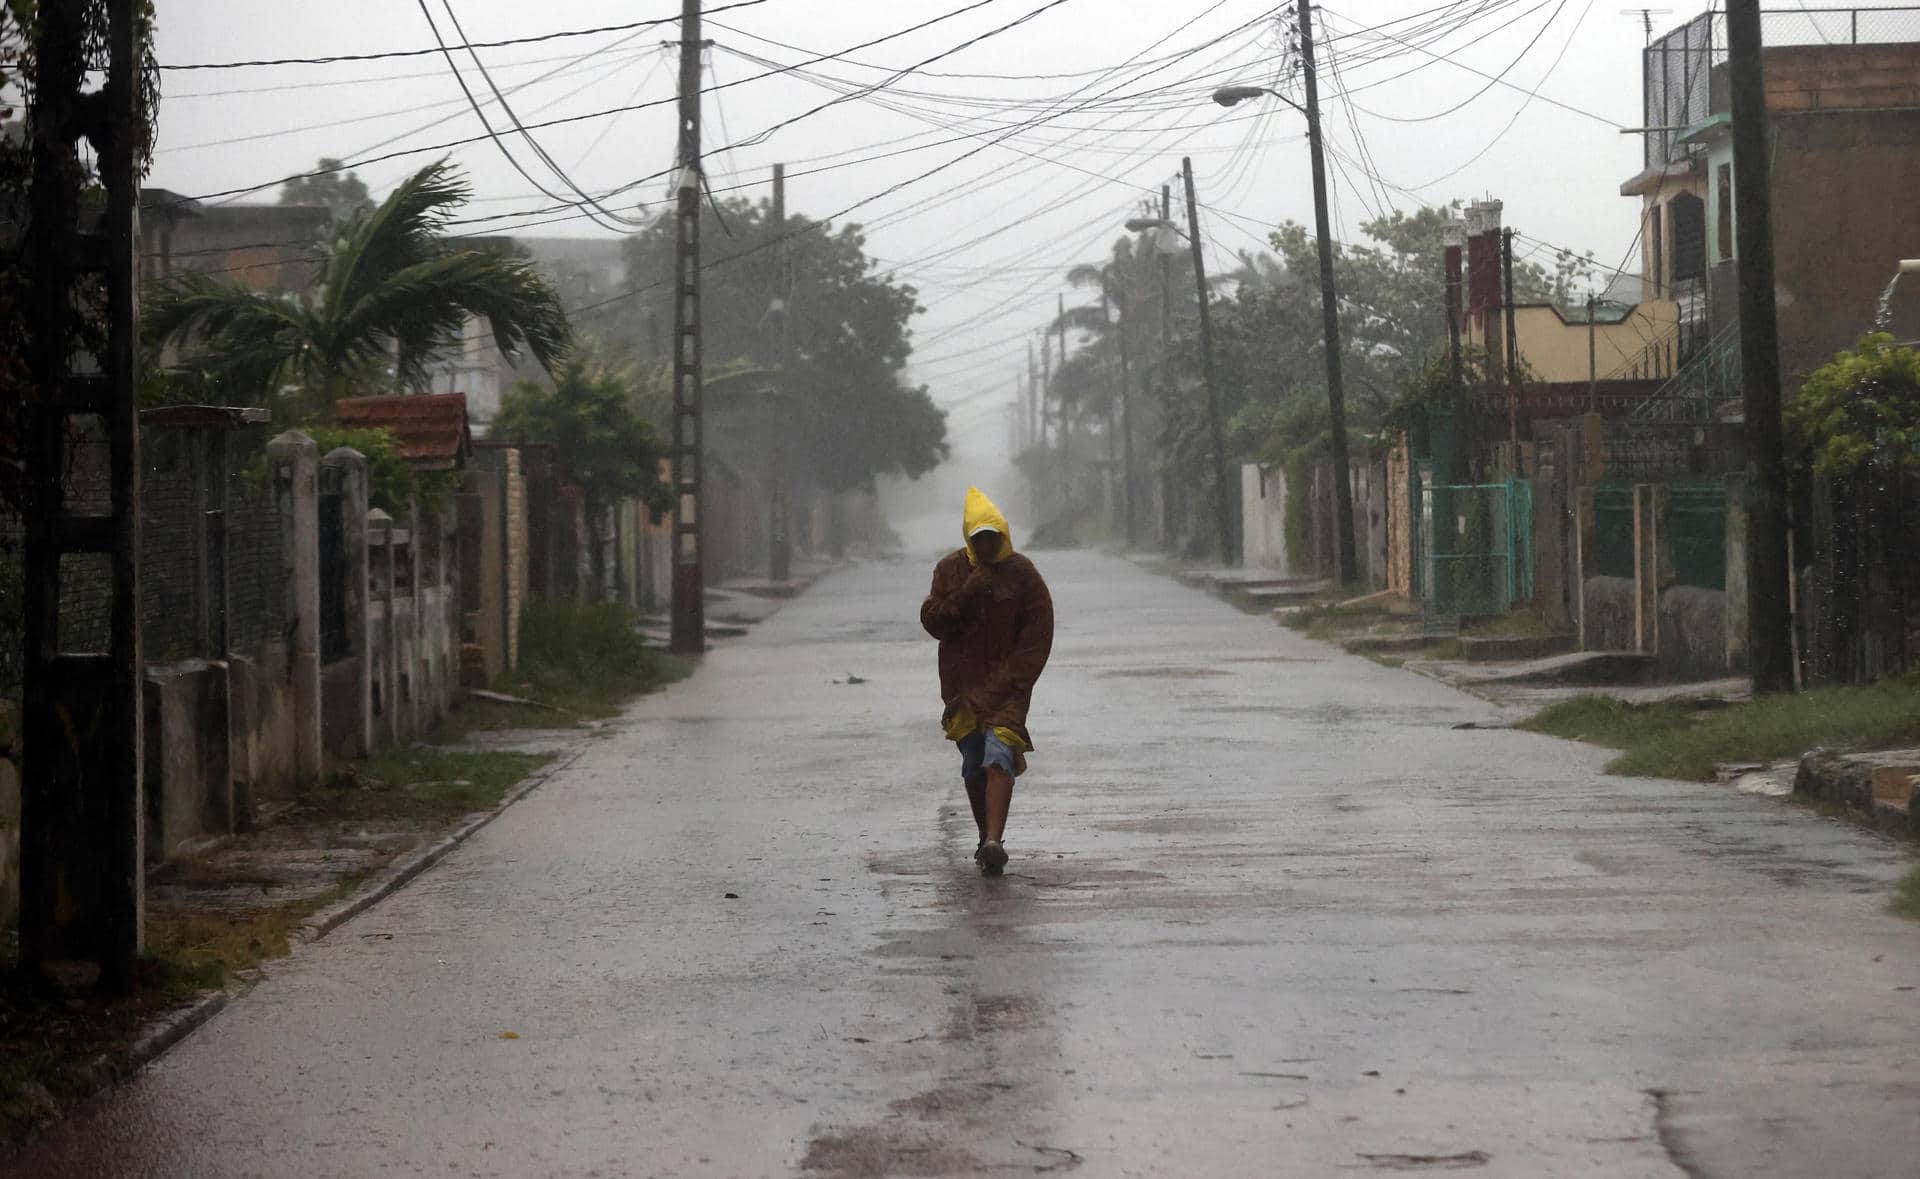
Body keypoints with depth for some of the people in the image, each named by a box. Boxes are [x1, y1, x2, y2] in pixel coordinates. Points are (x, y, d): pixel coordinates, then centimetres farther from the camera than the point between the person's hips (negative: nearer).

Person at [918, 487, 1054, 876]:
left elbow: (1037, 636, -3)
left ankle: (994, 842, -30)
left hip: (1007, 684, -3)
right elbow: (932, 621, 0)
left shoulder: (1023, 574, -2)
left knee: (998, 757, -19)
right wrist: (965, 593, -15)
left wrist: (1009, 681, -10)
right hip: (962, 685, 3)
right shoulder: (950, 570, 5)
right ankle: (987, 838, 22)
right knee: (973, 767, 7)